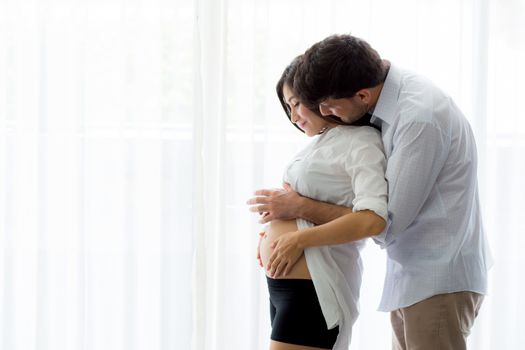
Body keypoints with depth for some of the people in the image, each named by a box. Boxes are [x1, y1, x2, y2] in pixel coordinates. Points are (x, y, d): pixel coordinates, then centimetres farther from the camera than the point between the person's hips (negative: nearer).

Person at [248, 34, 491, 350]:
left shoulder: (420, 118, -24)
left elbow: (386, 222, -21)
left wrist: (300, 207, -11)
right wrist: (284, 218, 7)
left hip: (438, 280, -9)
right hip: (412, 278, 9)